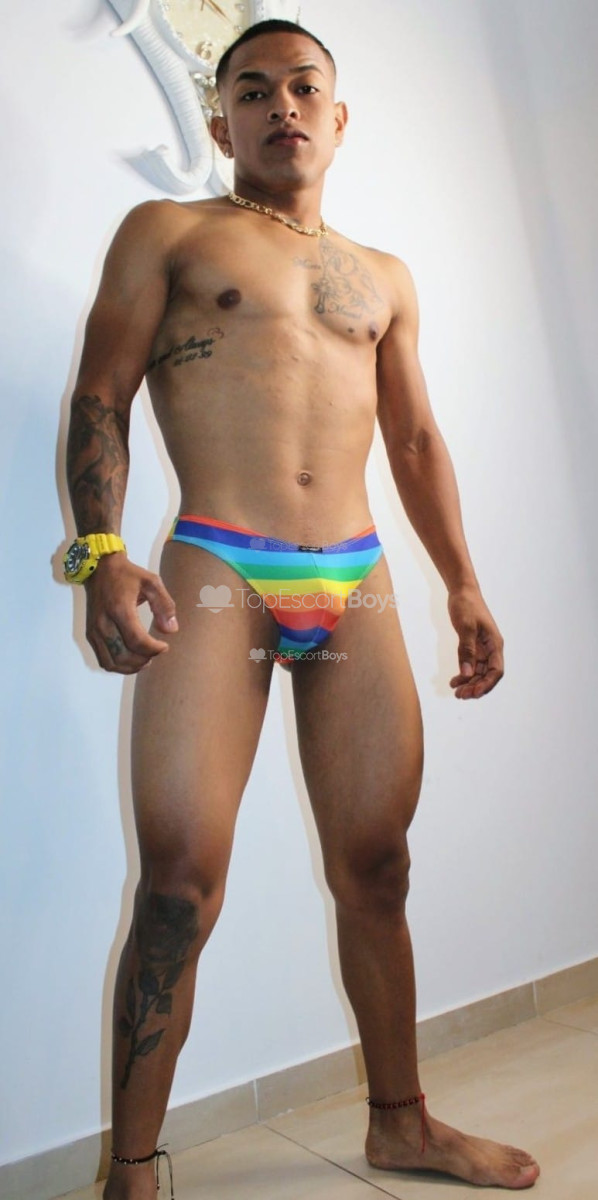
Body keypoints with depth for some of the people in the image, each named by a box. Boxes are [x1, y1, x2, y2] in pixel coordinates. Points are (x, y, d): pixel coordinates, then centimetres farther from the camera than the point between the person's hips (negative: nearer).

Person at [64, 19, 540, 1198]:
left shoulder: (384, 278, 23)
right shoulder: (168, 233, 11)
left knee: (374, 867, 9)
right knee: (181, 879, -8)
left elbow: (416, 439, 22)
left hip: (358, 587, 4)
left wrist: (463, 582, 13)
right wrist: (102, 553, -14)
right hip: (214, 578, -4)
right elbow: (100, 395, 1)